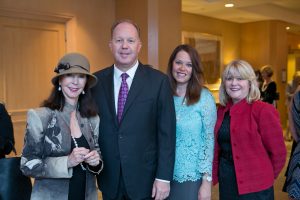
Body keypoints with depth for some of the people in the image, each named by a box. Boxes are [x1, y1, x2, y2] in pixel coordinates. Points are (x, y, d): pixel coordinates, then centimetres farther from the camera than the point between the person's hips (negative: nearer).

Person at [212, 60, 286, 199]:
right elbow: (217, 148, 8)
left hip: (255, 189, -5)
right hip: (226, 184, 5)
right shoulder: (222, 111, 4)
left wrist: (265, 177, 2)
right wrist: (213, 176, 2)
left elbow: (278, 152, -9)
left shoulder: (263, 110, -14)